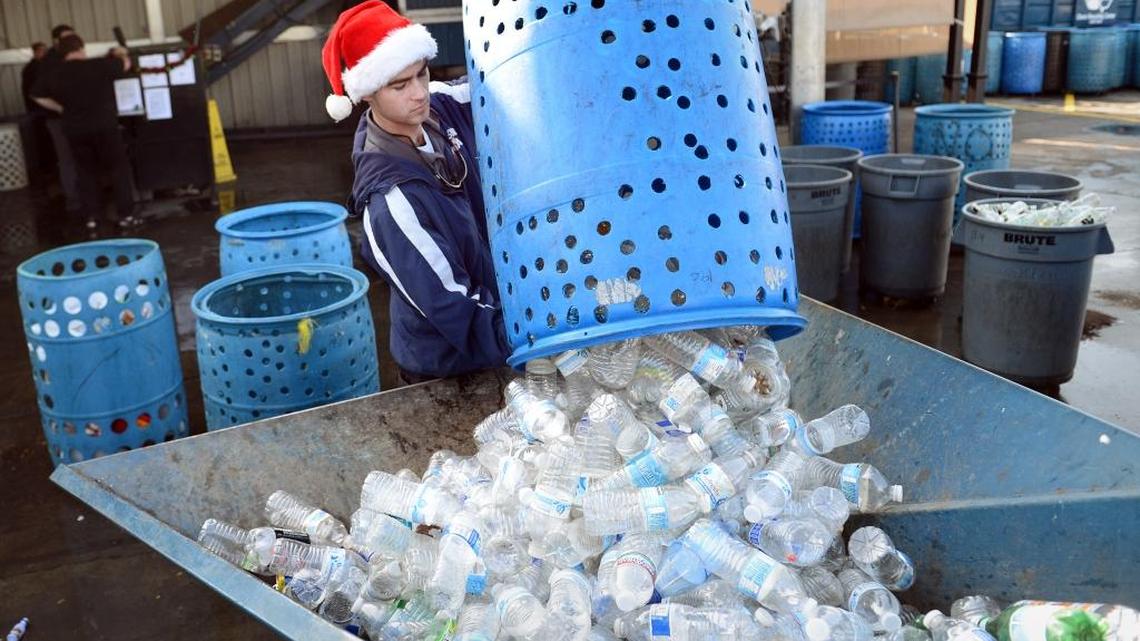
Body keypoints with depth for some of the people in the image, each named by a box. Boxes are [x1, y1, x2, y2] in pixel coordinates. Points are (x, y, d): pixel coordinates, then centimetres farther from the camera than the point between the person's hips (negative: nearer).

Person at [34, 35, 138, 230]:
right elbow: (125, 64, 6)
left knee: (87, 172, 15)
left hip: (75, 131, 4)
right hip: (104, 126, -3)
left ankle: (92, 216, 14)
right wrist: (121, 53, 28)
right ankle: (125, 214, 3)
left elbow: (41, 98, 14)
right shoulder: (99, 66, -9)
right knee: (119, 168, 7)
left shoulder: (56, 76, 2)